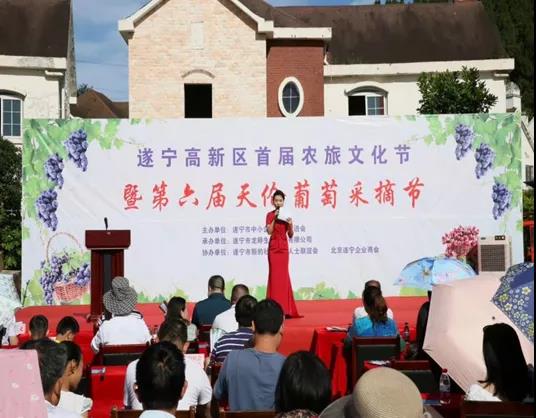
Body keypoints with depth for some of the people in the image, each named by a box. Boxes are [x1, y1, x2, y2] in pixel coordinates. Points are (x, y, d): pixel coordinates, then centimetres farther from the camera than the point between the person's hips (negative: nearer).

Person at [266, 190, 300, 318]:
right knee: (275, 275, -5)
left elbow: (291, 235, 6)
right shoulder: (270, 215, 0)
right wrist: (275, 218, -17)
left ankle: (284, 308, 6)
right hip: (273, 247, -3)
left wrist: (290, 224, -11)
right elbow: (269, 231, -13)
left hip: (284, 247, 3)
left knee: (284, 275, 3)